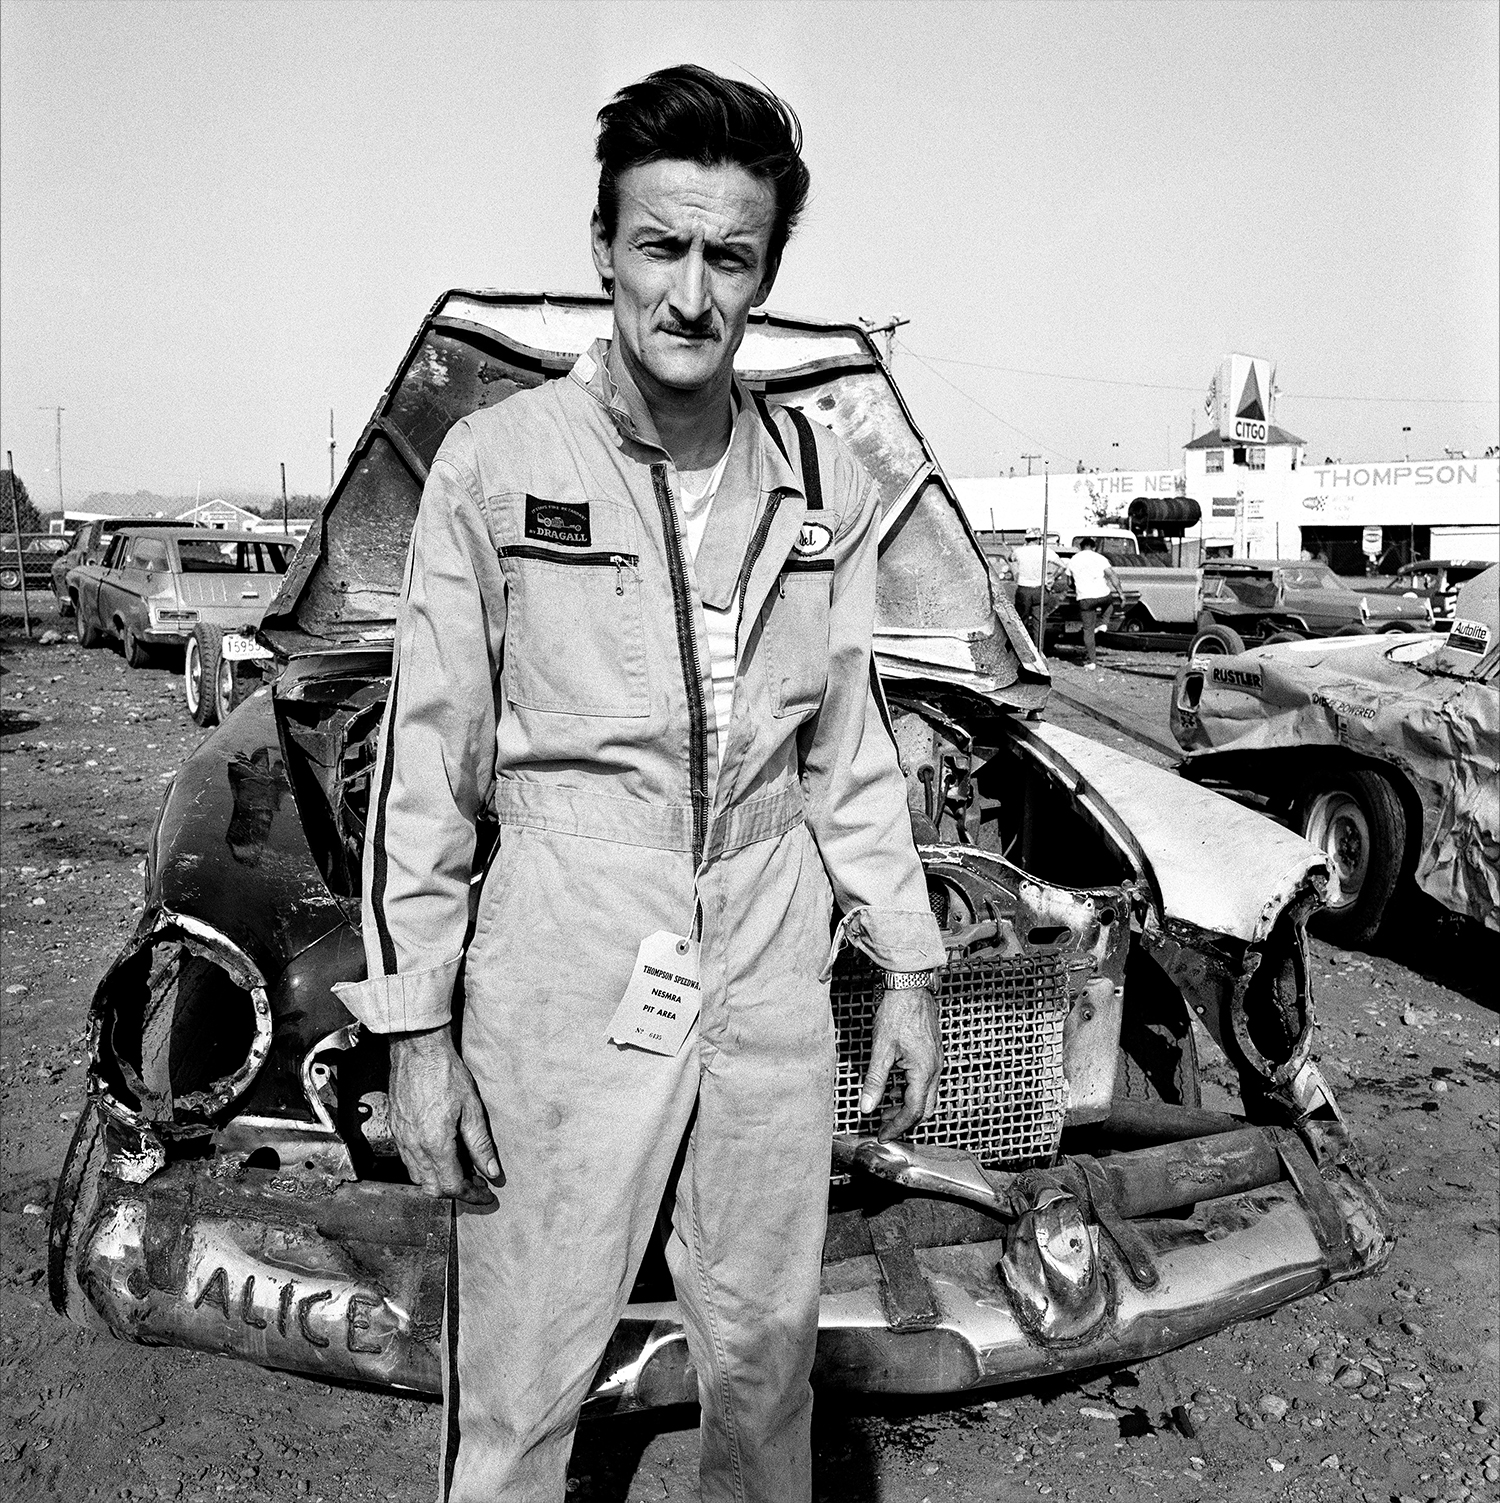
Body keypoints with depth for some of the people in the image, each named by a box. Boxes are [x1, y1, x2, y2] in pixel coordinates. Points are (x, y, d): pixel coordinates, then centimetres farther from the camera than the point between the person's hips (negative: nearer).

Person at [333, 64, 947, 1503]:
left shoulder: (823, 483, 5)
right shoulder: (495, 462, -6)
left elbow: (850, 747, 12)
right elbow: (427, 757, -4)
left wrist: (909, 968, 11)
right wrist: (415, 1024, -6)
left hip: (771, 980, 4)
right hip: (563, 986, -3)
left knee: (765, 1360, 18)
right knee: (516, 1387, 7)